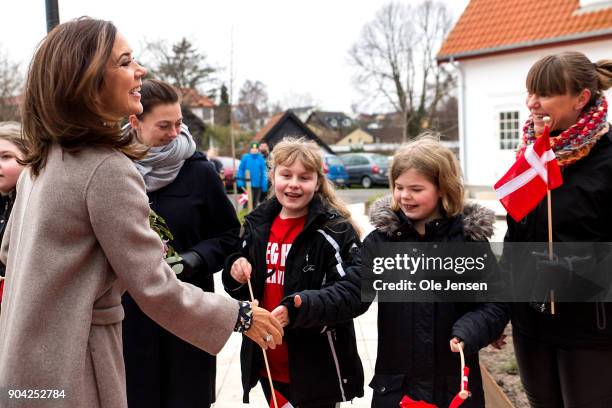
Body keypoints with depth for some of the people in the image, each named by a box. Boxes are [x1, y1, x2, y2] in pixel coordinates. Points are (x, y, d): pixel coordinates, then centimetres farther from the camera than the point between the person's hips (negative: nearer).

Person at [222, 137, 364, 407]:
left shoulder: (335, 230, -11)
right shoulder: (257, 224, 5)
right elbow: (244, 291, 15)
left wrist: (296, 309, -31)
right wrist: (236, 273, -7)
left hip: (318, 368, -5)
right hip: (267, 363, 5)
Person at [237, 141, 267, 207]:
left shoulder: (261, 159, -1)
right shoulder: (245, 157, -3)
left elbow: (264, 172, -3)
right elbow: (240, 170, 0)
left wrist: (264, 185, -8)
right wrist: (240, 181, -7)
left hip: (258, 185, 2)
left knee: (255, 202, 14)